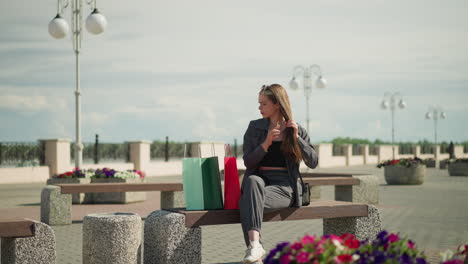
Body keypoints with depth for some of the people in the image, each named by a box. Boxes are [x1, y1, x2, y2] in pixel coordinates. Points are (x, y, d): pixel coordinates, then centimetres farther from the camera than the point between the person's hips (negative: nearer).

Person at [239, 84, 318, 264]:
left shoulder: (297, 130, 8)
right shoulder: (255, 127, 11)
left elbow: (313, 162, 0)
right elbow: (248, 162, 3)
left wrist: (296, 138, -9)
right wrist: (266, 143, -12)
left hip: (284, 185, -2)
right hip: (259, 180, 2)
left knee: (247, 202, -33)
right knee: (252, 181, -38)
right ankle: (255, 245, -49)